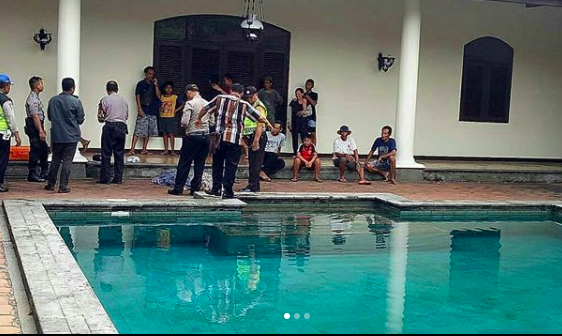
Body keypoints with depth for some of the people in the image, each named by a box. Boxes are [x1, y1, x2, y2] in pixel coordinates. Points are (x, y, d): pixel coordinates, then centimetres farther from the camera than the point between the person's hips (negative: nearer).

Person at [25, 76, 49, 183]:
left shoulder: (36, 98, 15)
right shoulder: (33, 99, -17)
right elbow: (35, 117, -22)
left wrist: (42, 129, 22)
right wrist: (40, 131, -23)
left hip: (38, 127, 10)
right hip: (34, 128, -10)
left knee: (44, 149, 16)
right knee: (35, 151, -4)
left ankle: (44, 173, 25)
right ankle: (33, 175, 3)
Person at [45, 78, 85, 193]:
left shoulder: (53, 100, 0)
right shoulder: (76, 101, -12)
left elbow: (49, 117, 11)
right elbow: (80, 119, -6)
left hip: (56, 136, 4)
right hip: (71, 136, -4)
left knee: (55, 160, 16)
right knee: (67, 161, 2)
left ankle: (51, 184, 22)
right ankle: (63, 186, 1)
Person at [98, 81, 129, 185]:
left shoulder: (105, 100, -3)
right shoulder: (124, 100, 10)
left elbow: (100, 117, -3)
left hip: (110, 127, -4)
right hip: (122, 127, 4)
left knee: (106, 154, 1)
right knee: (119, 154, 8)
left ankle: (105, 178, 1)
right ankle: (118, 178, 8)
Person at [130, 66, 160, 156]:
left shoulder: (154, 84, 12)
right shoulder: (141, 84, 0)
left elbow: (158, 96, 2)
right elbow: (138, 97, -5)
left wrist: (156, 85, -5)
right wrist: (139, 109, -13)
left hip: (152, 111, 5)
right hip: (143, 111, -5)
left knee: (148, 132, 7)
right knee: (138, 131, -12)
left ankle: (144, 149, 13)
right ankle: (132, 149, -15)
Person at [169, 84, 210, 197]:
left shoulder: (190, 104, -9)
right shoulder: (208, 104, 8)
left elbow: (184, 122, -15)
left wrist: (183, 126, 6)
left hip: (192, 136, -5)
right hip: (206, 136, 5)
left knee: (184, 163, 3)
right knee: (200, 164, 9)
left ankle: (178, 189, 7)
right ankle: (195, 189, 11)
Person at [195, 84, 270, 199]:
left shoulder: (220, 99, 7)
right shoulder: (244, 104, 4)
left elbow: (205, 109, 12)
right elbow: (259, 118, 9)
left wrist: (199, 119, 31)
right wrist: (268, 123, 28)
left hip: (220, 137, 2)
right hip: (235, 140, -2)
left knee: (217, 163, 15)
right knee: (231, 165, 4)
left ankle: (216, 189, 17)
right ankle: (228, 191, 3)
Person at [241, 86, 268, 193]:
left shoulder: (259, 107, -10)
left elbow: (260, 125, -19)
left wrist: (256, 141, -24)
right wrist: (245, 137, 17)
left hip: (258, 137, -10)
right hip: (251, 137, 10)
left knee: (255, 163, -9)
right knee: (253, 163, 11)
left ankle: (252, 186, -9)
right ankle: (255, 186, 16)